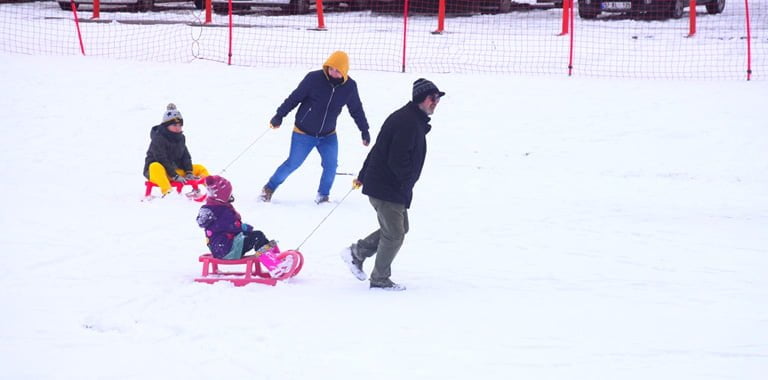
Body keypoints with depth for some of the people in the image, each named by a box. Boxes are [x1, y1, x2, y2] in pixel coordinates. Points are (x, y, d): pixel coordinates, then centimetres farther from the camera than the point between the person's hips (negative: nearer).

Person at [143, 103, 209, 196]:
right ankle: (166, 192, -66)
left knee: (200, 168, 2)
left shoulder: (180, 138, 10)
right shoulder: (158, 138, -14)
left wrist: (189, 173, -9)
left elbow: (185, 157, 9)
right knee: (155, 167, -42)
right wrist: (175, 176, -29)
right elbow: (162, 160, -22)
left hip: (176, 170, 8)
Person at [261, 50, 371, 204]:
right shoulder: (314, 79, -21)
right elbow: (295, 98, -11)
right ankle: (270, 188, 22)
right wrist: (279, 116, -9)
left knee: (331, 165, -8)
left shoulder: (349, 86, -9)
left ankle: (323, 195, 14)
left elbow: (356, 109, 7)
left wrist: (364, 130, 11)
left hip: (328, 135, 3)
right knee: (293, 163, 2)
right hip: (304, 133, -3)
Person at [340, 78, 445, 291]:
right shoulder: (409, 123, -22)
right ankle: (380, 279, 12)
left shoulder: (410, 119, 13)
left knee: (400, 228, 18)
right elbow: (398, 160, -27)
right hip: (387, 189, -11)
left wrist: (363, 176, 26)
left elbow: (379, 149, 20)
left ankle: (356, 253, 25)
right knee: (394, 234, -1)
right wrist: (408, 182, -13)